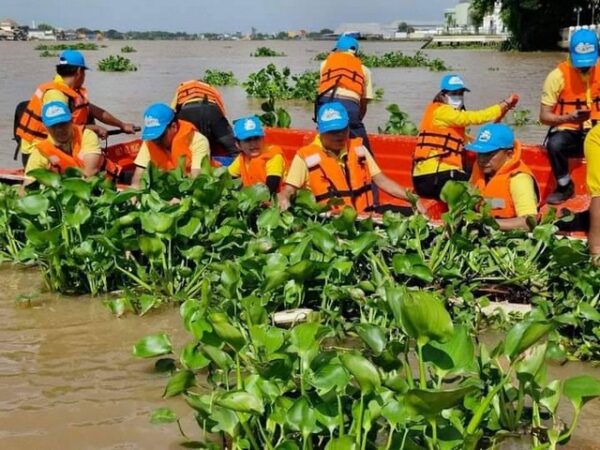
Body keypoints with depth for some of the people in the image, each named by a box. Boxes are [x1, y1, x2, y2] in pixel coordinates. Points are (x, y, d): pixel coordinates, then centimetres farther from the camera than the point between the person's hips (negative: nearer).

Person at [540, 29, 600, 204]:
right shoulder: (558, 75, -9)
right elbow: (544, 116, -8)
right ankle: (564, 186, -7)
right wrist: (569, 118, -27)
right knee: (555, 144, -36)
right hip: (569, 132, -2)